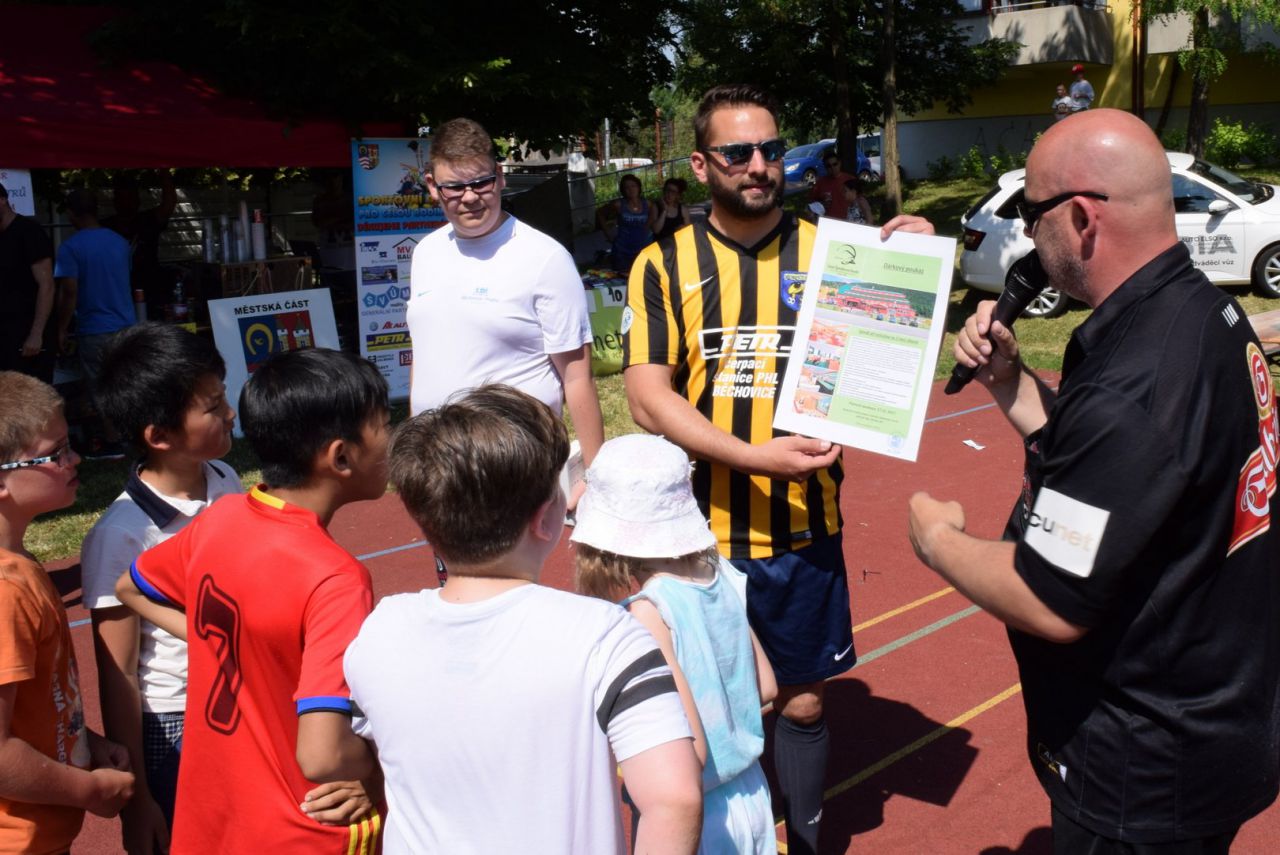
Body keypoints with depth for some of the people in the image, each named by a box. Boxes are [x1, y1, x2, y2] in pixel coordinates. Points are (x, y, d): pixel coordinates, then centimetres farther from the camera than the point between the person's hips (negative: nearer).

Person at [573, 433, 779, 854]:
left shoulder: (647, 612, -25)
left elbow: (691, 751, -25)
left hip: (700, 819, -6)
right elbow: (765, 687, 7)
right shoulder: (720, 577, -5)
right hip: (751, 794, 6)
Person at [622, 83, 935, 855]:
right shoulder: (663, 265, -2)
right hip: (699, 531, -1)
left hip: (804, 530, 1)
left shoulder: (827, 251, 1)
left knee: (802, 701, 14)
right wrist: (754, 456, -23)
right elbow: (647, 397, -11)